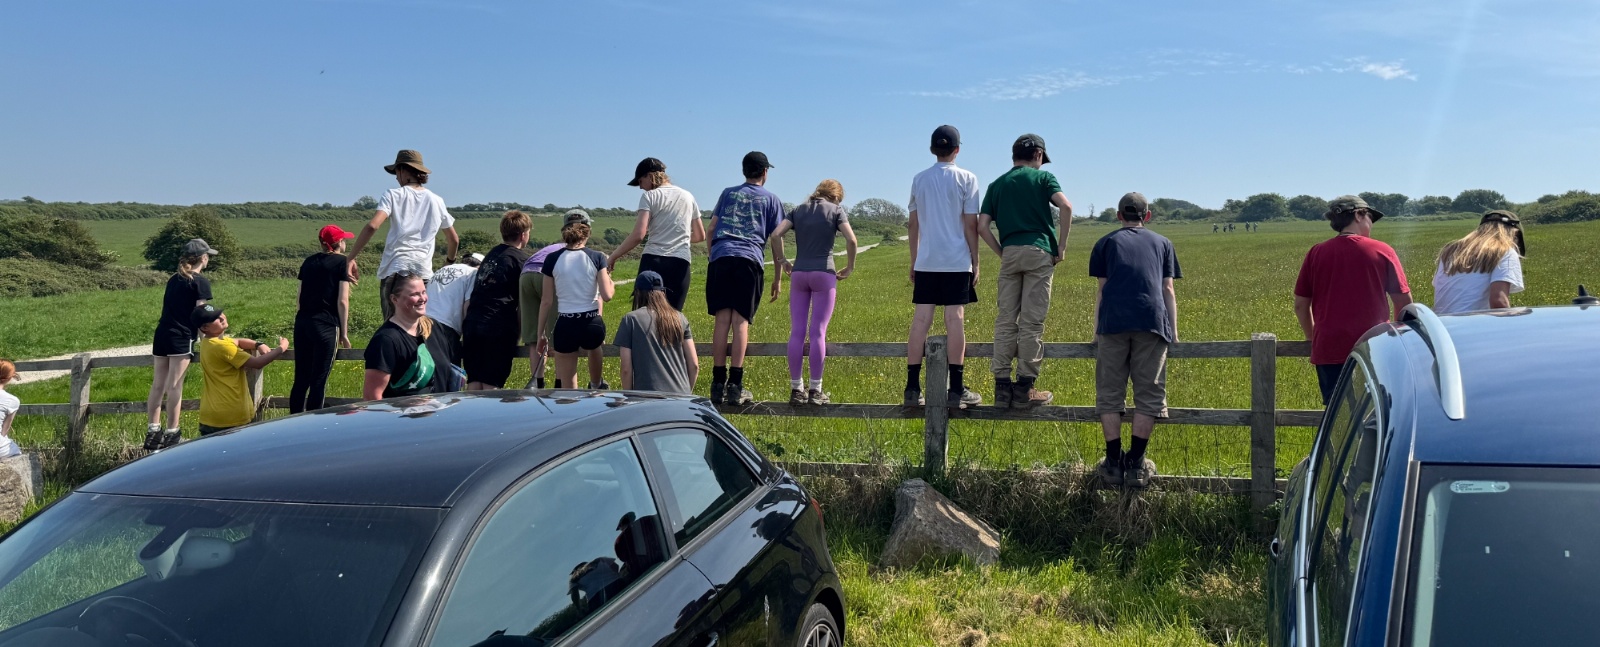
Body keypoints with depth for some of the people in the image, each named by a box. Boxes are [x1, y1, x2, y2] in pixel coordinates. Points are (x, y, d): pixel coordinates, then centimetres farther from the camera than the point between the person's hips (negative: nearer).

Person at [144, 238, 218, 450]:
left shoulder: (173, 279, 17)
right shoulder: (200, 282, -5)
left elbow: (167, 308, 16)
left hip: (162, 333, 7)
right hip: (181, 337, -7)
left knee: (158, 384, 10)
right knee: (175, 385, -4)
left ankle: (153, 431, 13)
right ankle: (171, 434, 0)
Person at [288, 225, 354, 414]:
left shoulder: (309, 261, 14)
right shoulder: (343, 262, -3)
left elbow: (299, 297, 15)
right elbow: (342, 301, -8)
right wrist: (344, 333, -3)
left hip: (302, 322, 6)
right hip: (326, 326, -6)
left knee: (300, 379, 12)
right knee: (319, 382, -1)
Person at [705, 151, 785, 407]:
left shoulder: (727, 193, 23)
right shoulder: (771, 200, 17)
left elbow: (711, 228, 18)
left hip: (721, 258, 2)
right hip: (749, 260, -2)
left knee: (722, 320, 1)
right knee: (740, 321, -5)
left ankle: (718, 384, -1)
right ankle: (735, 386, -9)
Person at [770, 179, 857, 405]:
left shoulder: (798, 210, 14)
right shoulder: (836, 210, 4)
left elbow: (776, 235, 1)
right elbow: (851, 240, -9)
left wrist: (781, 262, 7)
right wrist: (849, 267, 3)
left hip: (799, 274, 3)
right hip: (824, 273, -3)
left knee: (797, 332, 4)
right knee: (818, 332, -2)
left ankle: (796, 389, 7)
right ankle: (815, 390, 1)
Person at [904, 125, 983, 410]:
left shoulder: (919, 179, 9)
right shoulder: (966, 178, -1)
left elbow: (912, 224, 11)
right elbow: (970, 225, -4)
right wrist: (975, 263, 3)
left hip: (926, 261, 3)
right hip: (957, 261, -3)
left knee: (920, 320, 3)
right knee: (955, 320, -2)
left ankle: (912, 388, 4)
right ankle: (957, 390, 1)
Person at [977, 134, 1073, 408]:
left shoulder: (997, 184, 17)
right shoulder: (1043, 177, 8)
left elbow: (982, 226, 6)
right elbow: (1065, 206, -9)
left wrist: (1001, 253, 12)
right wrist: (1061, 245, -2)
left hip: (1009, 253, 3)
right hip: (1038, 252, -3)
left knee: (1005, 321, 5)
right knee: (1032, 322, -2)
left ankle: (1002, 386, 3)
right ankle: (1025, 388, -1)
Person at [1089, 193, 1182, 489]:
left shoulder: (1106, 242, 21)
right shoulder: (1162, 243, 23)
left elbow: (1102, 289, 14)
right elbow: (1168, 289, 15)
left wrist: (1096, 331, 17)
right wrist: (1173, 331, 16)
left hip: (1113, 321, 0)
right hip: (1152, 321, 0)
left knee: (1110, 393, 5)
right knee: (1148, 393, 5)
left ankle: (1113, 463, 4)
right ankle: (1136, 464, 3)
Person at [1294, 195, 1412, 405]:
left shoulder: (1317, 253, 2)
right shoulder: (1382, 251, 0)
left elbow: (1301, 304, 5)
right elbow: (1404, 301, 3)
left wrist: (1312, 338, 19)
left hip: (1329, 350, 1)